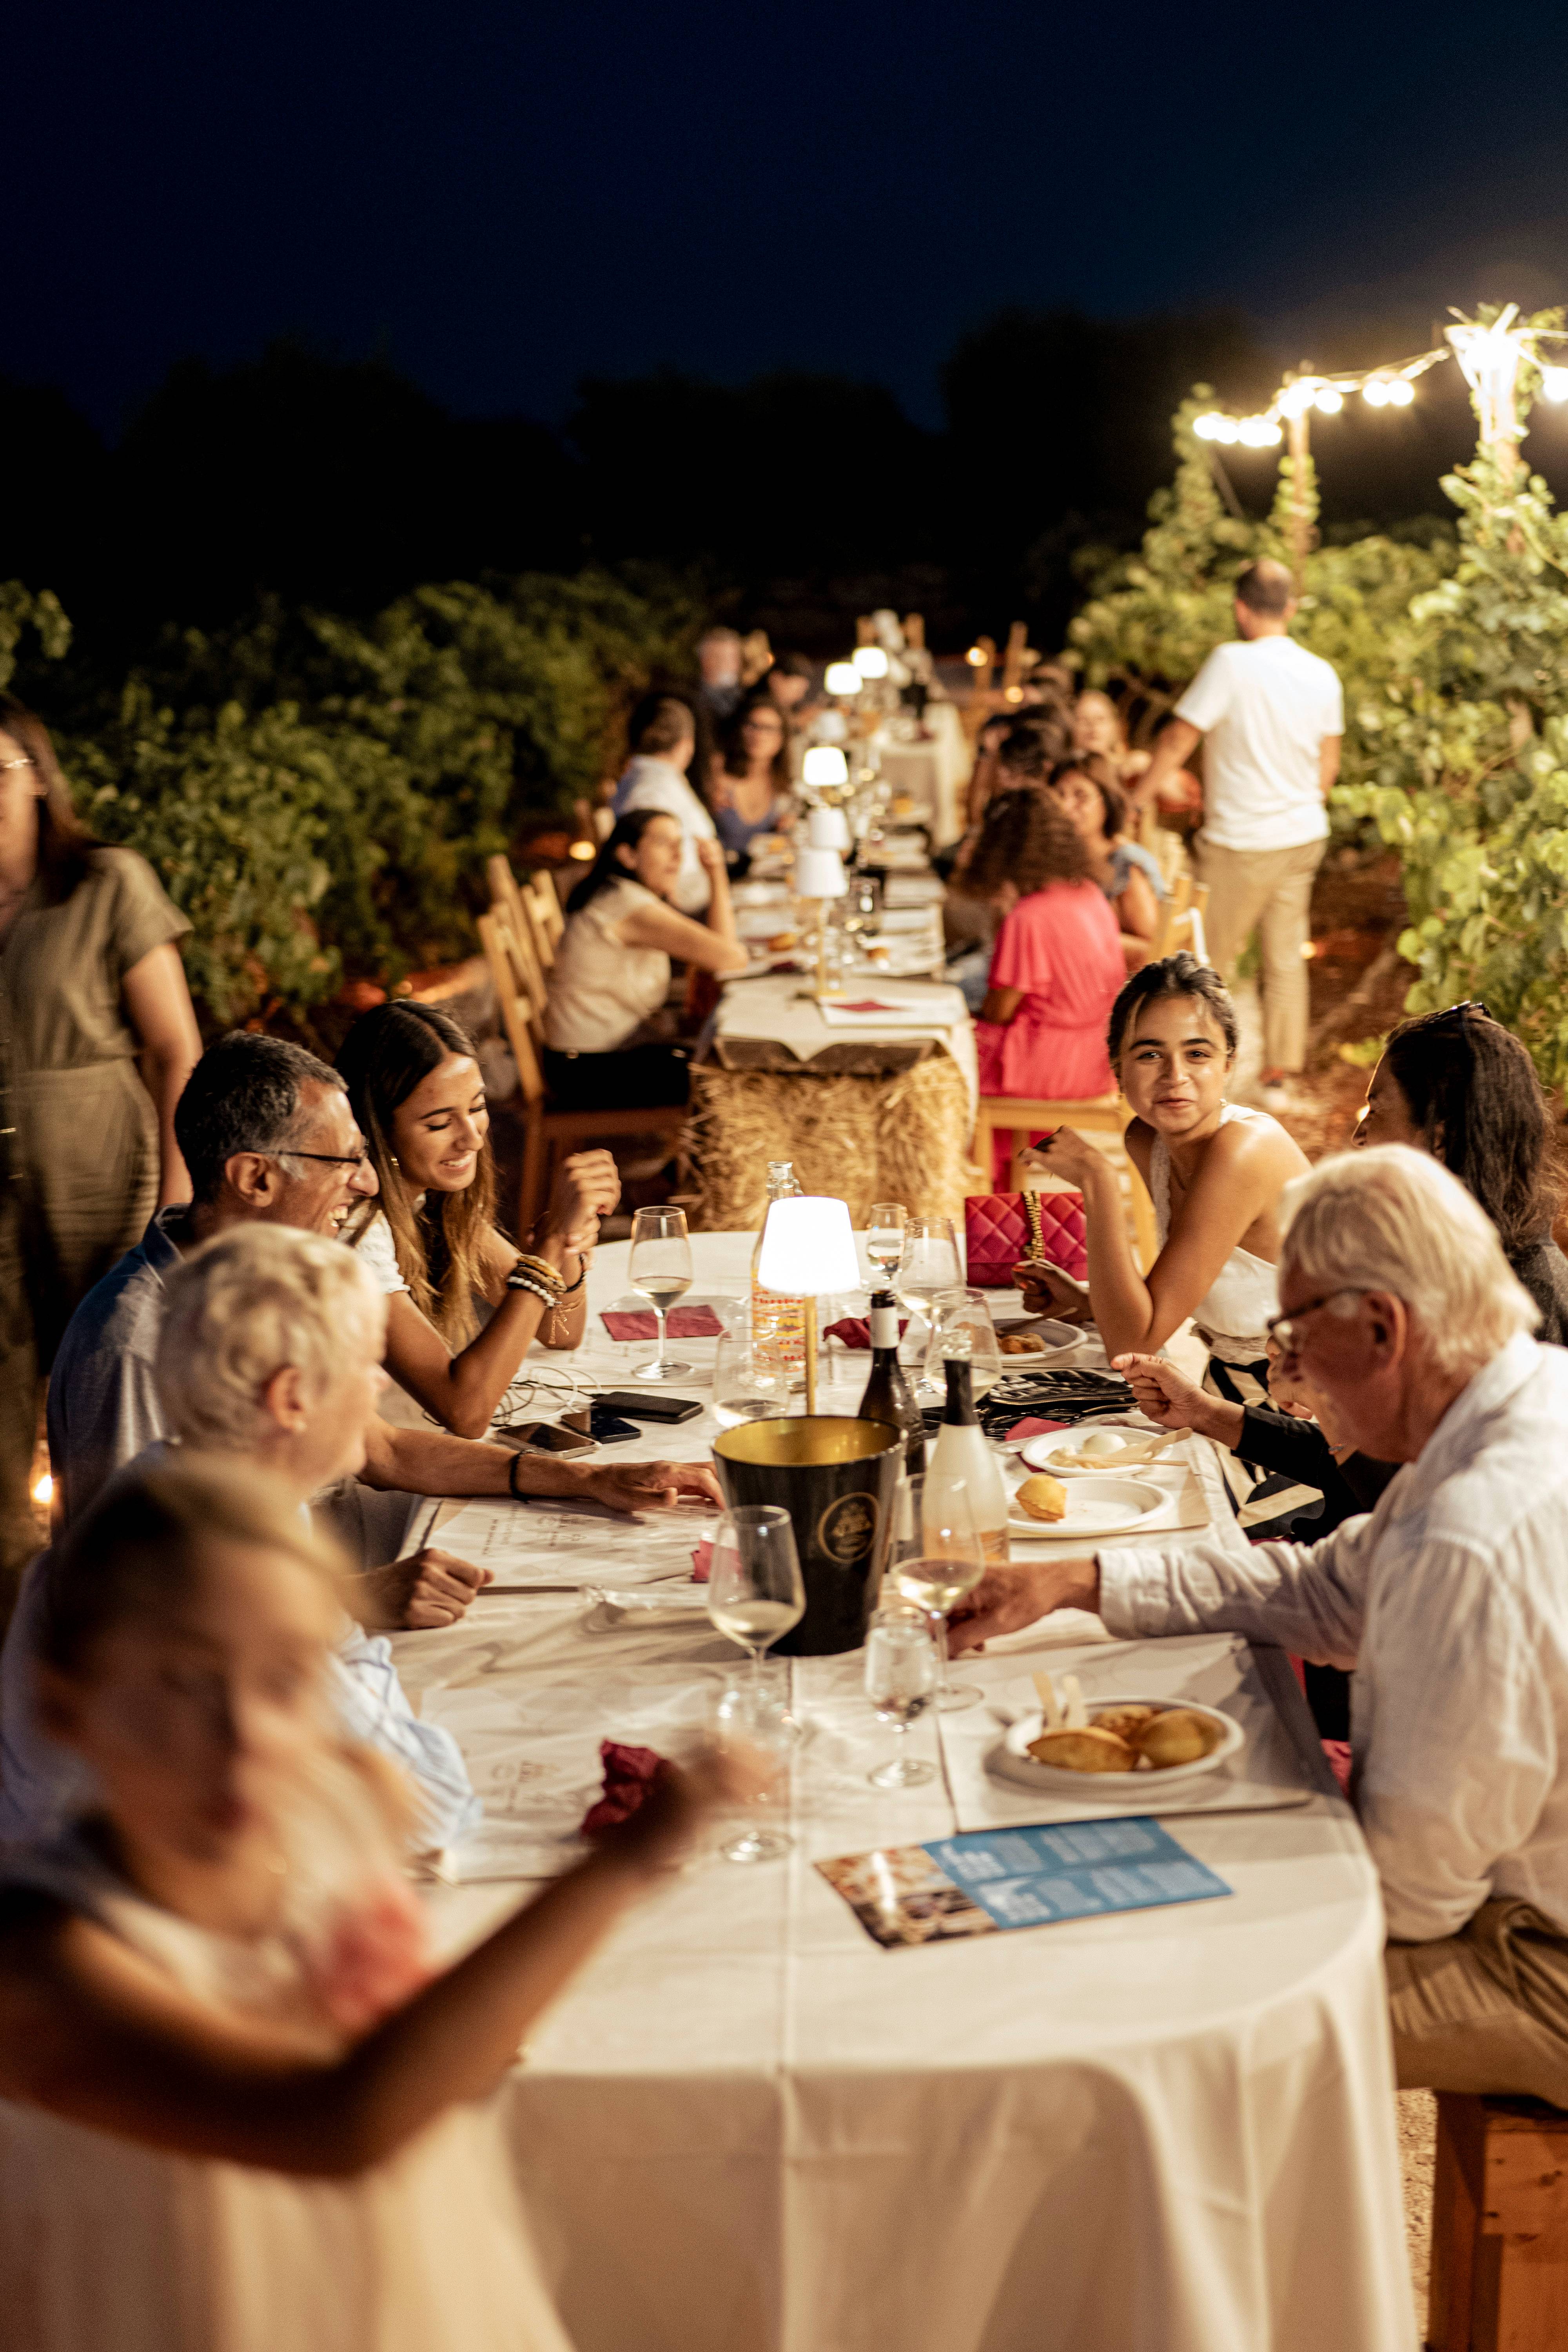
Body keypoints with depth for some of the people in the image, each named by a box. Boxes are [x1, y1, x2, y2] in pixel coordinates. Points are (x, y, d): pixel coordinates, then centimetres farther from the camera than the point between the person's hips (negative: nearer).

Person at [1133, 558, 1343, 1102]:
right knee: (1286, 958, 12)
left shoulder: (1232, 663, -17)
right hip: (1304, 836, 6)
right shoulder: (1322, 674, 2)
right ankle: (1278, 1074, 16)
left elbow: (1179, 740, -15)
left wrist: (1136, 799, -5)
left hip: (1241, 841, -6)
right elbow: (1329, 764, 11)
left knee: (1210, 958, 7)